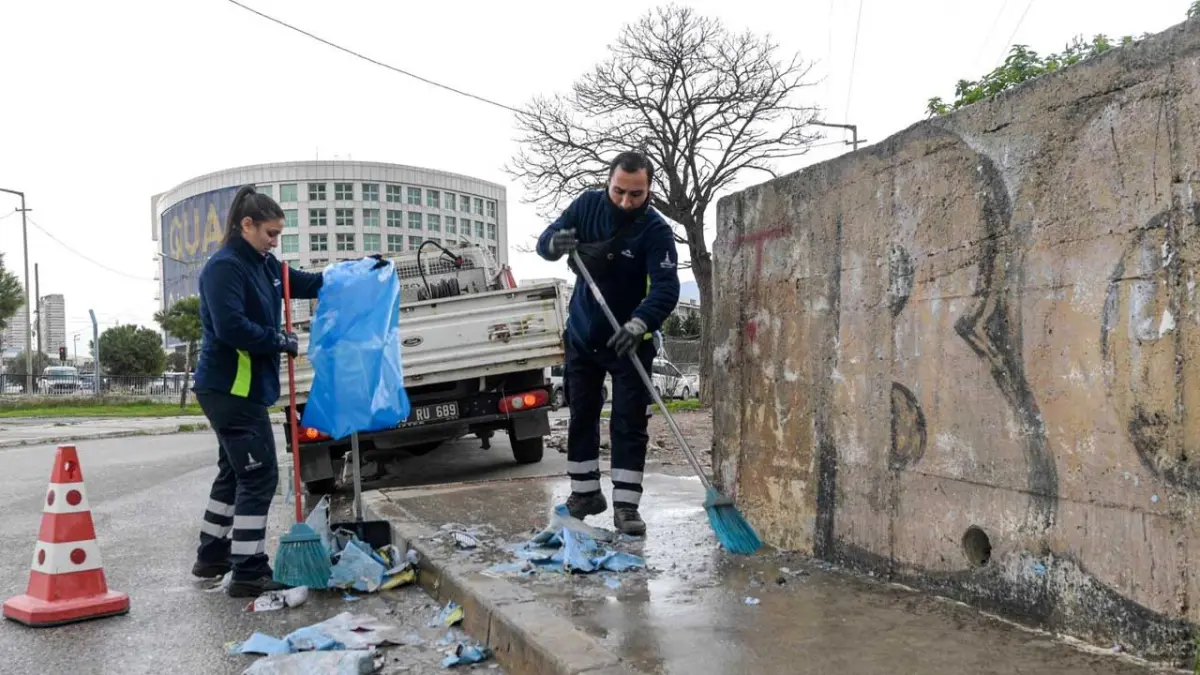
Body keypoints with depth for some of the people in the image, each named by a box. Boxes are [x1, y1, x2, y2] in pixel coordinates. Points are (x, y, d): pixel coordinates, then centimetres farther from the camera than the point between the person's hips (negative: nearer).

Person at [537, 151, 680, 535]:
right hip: (582, 334, 4)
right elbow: (544, 241, -4)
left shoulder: (656, 230, -21)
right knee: (581, 416, 12)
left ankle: (626, 505, 0)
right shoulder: (588, 205, -7)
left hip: (629, 341, -4)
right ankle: (585, 493, 25)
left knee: (630, 423, -5)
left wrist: (638, 324, -49)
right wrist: (556, 243, -30)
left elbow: (666, 288, -30)